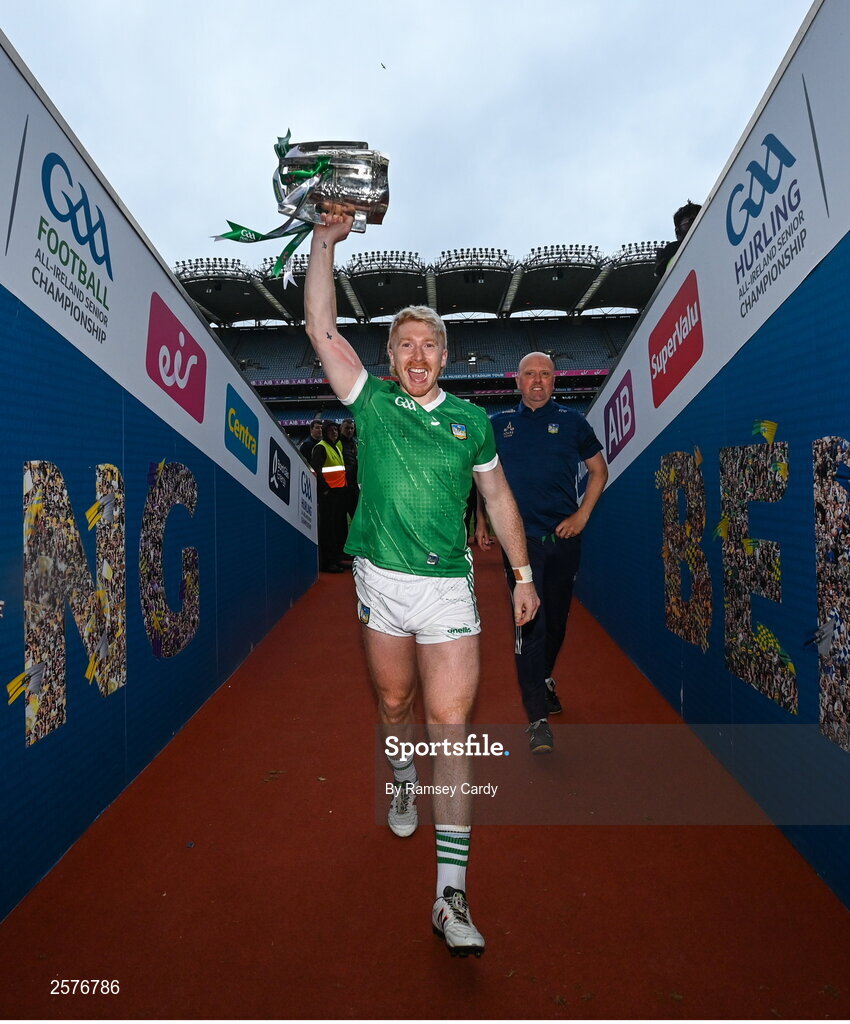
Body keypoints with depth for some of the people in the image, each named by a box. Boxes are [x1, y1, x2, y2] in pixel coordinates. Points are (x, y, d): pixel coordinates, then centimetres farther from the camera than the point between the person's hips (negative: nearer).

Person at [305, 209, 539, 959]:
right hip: (381, 583, 1)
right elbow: (322, 332, -4)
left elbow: (498, 496, 10)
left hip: (448, 588, -1)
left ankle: (452, 895, 5)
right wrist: (325, 244, -7)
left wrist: (523, 573, 8)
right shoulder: (371, 402, 3)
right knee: (394, 704, 20)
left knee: (451, 726, -5)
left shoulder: (471, 420, 4)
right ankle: (402, 780, 53)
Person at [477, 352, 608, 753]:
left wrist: (582, 516, 1)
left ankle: (545, 678, 42)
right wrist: (481, 522, 9)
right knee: (529, 622, -8)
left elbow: (599, 470, 12)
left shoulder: (571, 422, 7)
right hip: (521, 537, -1)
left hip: (563, 536, 2)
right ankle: (538, 719, -2)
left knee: (557, 618, 14)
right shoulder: (499, 425, 7)